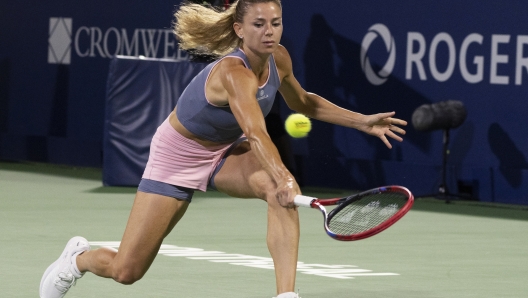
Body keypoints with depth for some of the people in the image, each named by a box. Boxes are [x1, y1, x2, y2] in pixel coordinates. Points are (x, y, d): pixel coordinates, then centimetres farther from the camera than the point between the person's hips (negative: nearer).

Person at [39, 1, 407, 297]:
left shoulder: (279, 59, -13)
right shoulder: (233, 73, -36)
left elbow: (304, 103, 9)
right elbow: (256, 133, -53)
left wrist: (362, 121, 2)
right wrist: (281, 178, -69)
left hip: (226, 152, 6)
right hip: (178, 155, -6)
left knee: (282, 190, -31)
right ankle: (78, 258, 34)